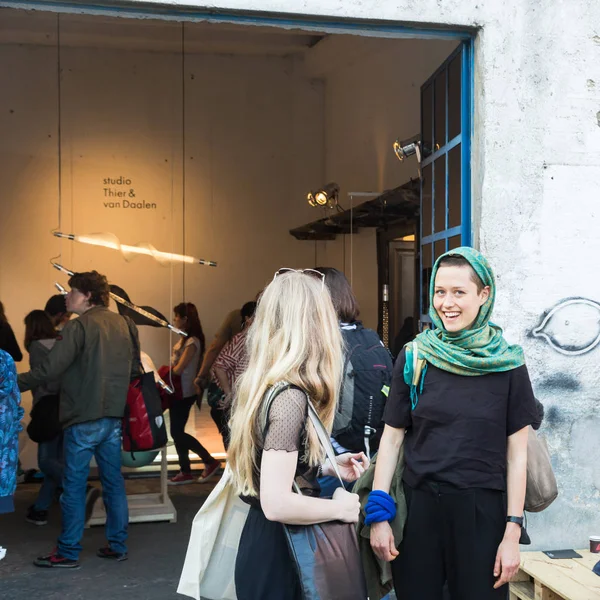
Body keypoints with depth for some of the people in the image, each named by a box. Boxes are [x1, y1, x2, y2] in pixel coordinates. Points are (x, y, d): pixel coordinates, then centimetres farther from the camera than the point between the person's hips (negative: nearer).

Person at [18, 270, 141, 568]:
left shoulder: (79, 326, -13)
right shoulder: (124, 324, 8)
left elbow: (49, 370, -17)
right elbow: (134, 368, 13)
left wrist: (14, 383, -8)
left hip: (83, 418, -7)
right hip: (114, 417, 7)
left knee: (74, 485, 2)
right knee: (114, 482, 13)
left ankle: (68, 552, 9)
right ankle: (117, 545, 19)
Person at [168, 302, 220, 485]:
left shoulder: (192, 341, -17)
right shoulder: (185, 339, 11)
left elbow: (178, 369, -18)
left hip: (184, 392, -9)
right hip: (178, 391, 9)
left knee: (177, 432, -3)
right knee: (177, 432, 10)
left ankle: (210, 461, 6)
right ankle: (185, 472, 17)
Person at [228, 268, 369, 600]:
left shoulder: (260, 384, 3)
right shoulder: (290, 397, -24)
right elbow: (277, 503, -29)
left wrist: (327, 466, 10)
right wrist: (341, 508, -15)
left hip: (264, 540, 9)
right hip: (279, 552, -9)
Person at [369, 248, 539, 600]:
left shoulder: (508, 365, -3)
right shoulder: (413, 358, 0)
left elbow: (516, 453, -1)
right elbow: (392, 438, 3)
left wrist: (513, 532, -5)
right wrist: (379, 514, -3)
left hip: (482, 511, -1)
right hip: (418, 507, 1)